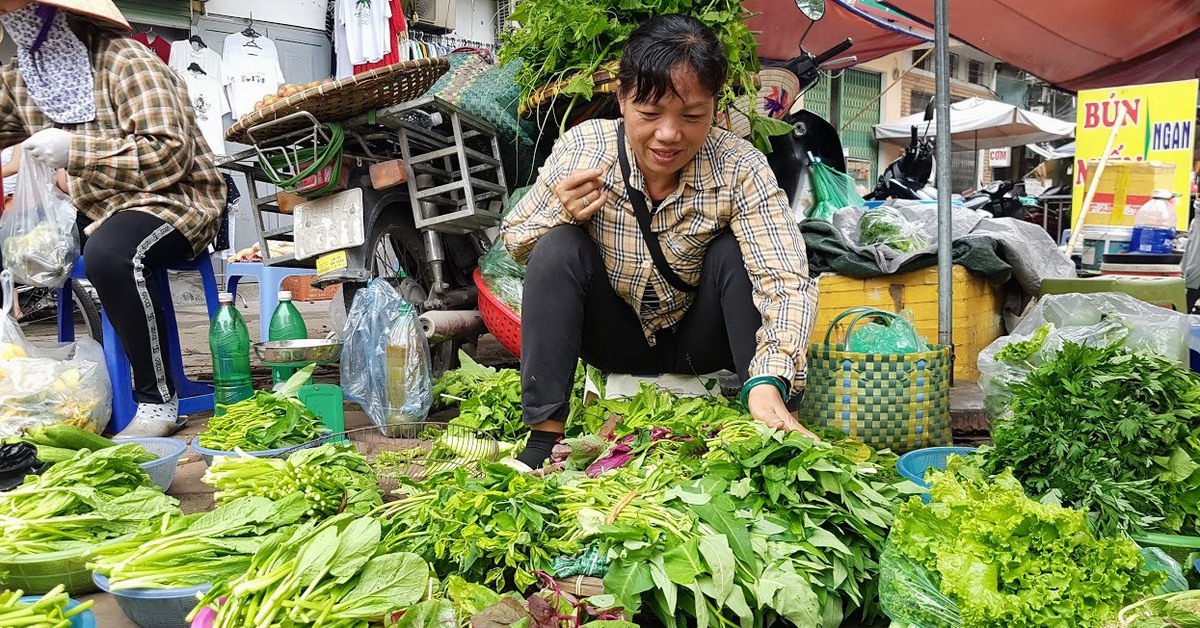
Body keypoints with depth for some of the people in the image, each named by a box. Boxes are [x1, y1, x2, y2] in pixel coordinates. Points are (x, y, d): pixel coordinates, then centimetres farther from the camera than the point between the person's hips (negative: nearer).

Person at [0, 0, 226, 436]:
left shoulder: (125, 62, -13)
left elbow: (170, 155, -22)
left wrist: (74, 151, -28)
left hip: (172, 200, -7)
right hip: (92, 208, 8)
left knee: (109, 254, -37)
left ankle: (158, 402, -26)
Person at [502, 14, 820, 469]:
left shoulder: (740, 167, -23)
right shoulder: (580, 150, -19)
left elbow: (787, 281, -32)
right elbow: (513, 244, -6)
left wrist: (769, 380, -50)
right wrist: (561, 213, -29)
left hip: (697, 341, 0)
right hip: (613, 337, 1)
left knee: (735, 252, -26)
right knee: (558, 248, -24)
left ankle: (768, 432, -19)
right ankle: (545, 431, -18)